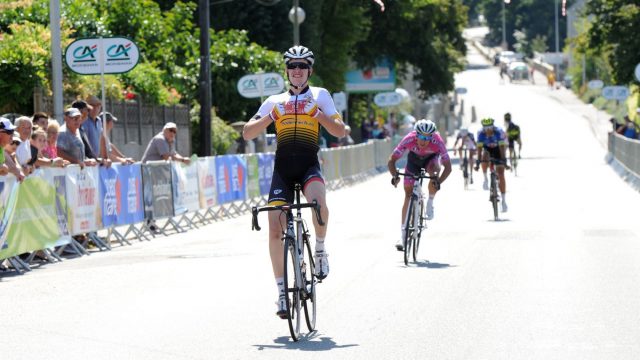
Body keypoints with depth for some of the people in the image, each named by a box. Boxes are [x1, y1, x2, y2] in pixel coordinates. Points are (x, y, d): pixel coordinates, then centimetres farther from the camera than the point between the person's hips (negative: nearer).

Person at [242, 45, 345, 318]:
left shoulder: (319, 95, 10)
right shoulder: (275, 101, 15)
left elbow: (340, 131, 3)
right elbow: (247, 133, 7)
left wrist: (318, 113, -12)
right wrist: (271, 116, -8)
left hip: (309, 167, -2)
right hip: (282, 169, 2)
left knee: (319, 203, -34)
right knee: (275, 231, -7)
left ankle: (320, 249, -6)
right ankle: (281, 290, 4)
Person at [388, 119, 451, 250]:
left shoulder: (438, 142, -38)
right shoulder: (409, 140, -36)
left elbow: (448, 167, -36)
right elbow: (391, 161, -32)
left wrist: (438, 182, -53)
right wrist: (395, 176, -50)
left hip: (431, 157, -1)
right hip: (414, 158, 1)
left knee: (434, 170, -36)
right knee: (408, 195, -5)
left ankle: (430, 204, -10)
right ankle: (403, 233, 0)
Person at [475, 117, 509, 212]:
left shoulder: (499, 132, -33)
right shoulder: (481, 133, -28)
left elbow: (502, 147, -36)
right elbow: (479, 148, -30)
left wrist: (503, 160, -44)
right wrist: (478, 162, -38)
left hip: (498, 150, -2)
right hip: (488, 149, 2)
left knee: (501, 175, -11)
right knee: (484, 157, -35)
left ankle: (504, 200, -7)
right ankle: (485, 179, -11)